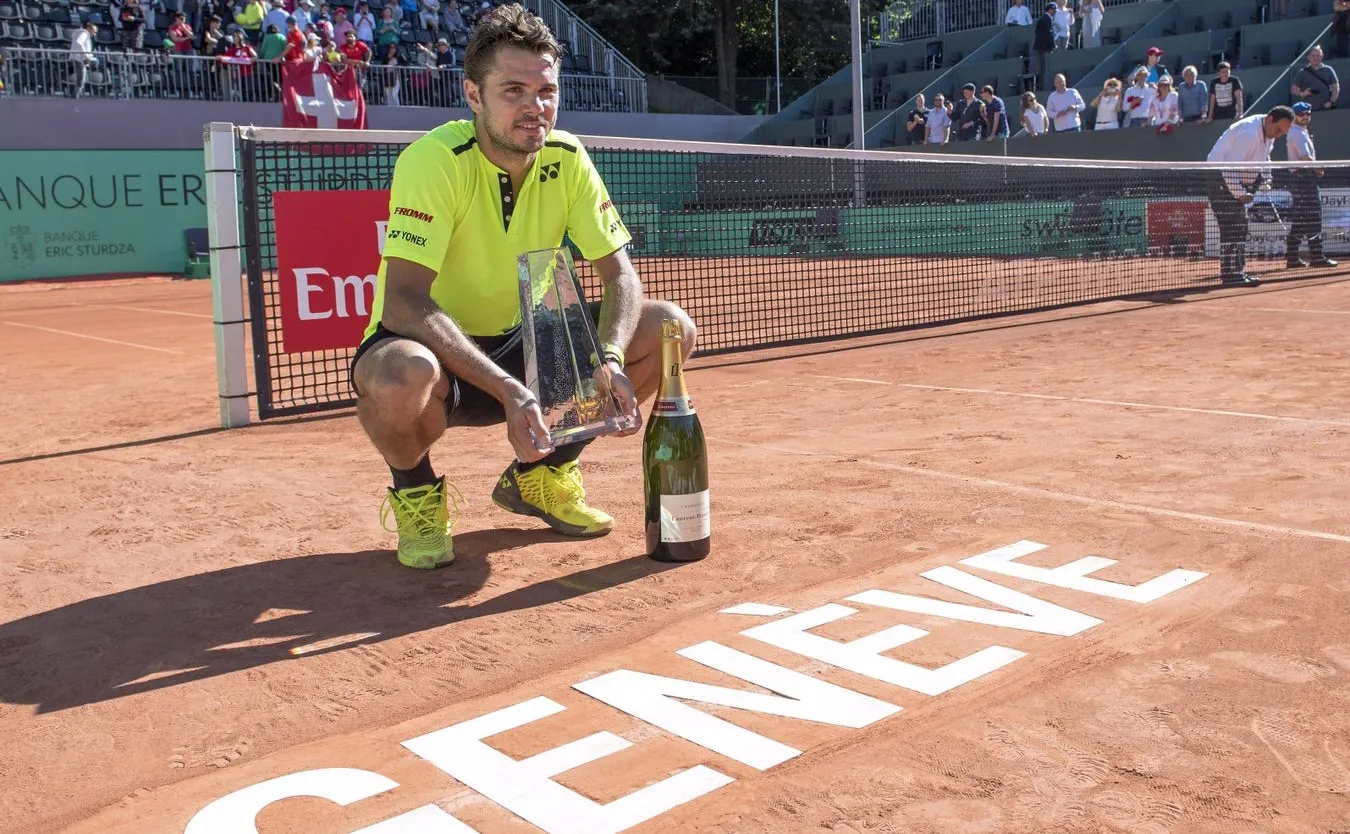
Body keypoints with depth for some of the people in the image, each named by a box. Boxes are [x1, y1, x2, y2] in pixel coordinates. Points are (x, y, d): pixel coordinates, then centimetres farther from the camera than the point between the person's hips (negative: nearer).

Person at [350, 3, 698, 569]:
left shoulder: (567, 158, -7)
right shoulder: (434, 161, -23)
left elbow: (620, 275, -7)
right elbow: (404, 302, -32)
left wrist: (609, 360, -27)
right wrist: (507, 390, -41)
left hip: (520, 344, 6)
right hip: (434, 351, -5)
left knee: (671, 328, -8)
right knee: (403, 379, -42)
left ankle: (541, 472, 10)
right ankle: (415, 491, -2)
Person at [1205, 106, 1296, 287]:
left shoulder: (1269, 131, 5)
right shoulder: (1249, 133, -27)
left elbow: (1264, 158, 20)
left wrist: (1265, 179, 3)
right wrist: (1240, 194, -26)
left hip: (1236, 180, 11)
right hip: (1222, 179, -11)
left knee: (1241, 227, 11)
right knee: (1231, 228, -14)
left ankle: (1238, 272, 16)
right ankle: (1230, 274, -15)